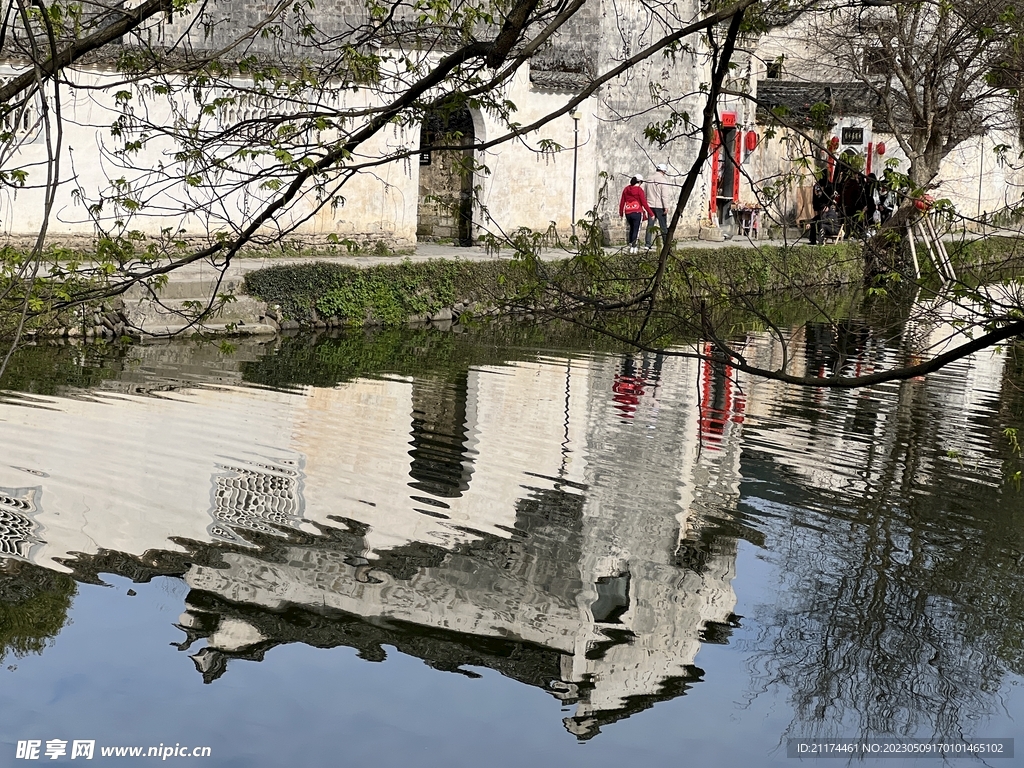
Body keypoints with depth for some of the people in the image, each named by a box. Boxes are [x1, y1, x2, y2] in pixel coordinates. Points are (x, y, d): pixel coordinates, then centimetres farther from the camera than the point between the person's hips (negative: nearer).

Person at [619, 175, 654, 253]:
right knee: (636, 230, 2)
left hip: (628, 213, 5)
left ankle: (630, 243, 24)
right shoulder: (639, 190, -9)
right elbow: (644, 203, -11)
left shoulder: (626, 189, 5)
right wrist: (651, 213, -5)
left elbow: (622, 202, 8)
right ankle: (633, 247, -4)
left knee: (632, 228, 24)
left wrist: (621, 213, 19)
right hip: (637, 212, -5)